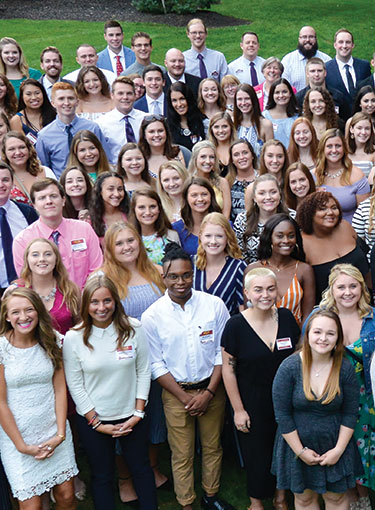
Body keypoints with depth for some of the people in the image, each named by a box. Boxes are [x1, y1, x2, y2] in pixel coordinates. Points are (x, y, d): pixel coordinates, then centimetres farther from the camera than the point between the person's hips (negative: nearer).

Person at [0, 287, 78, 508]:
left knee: (66, 496, 8)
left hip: (53, 430, 3)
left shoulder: (52, 341, -1)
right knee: (32, 504, 0)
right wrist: (22, 446, -9)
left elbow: (60, 389, 1)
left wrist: (60, 434, -5)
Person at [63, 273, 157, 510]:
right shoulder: (73, 338, -13)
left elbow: (144, 371, -4)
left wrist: (138, 414, -6)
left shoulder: (133, 329, -10)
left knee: (142, 468, 19)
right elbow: (75, 386, -9)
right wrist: (97, 423, -8)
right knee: (102, 476, 16)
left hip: (132, 417, 1)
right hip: (93, 421, -1)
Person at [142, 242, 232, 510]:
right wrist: (185, 398, -9)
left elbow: (223, 352, -3)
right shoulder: (152, 316, -9)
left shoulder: (215, 305, -7)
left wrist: (209, 392, -9)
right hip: (176, 392, -1)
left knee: (213, 447, 16)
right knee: (182, 454, 10)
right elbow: (156, 364, -5)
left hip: (212, 389, 1)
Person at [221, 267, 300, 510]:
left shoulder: (286, 317, -5)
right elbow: (228, 369, -9)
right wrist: (238, 409, -8)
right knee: (257, 453, 11)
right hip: (253, 403, -3)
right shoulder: (236, 325, -14)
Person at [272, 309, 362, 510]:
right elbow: (282, 414, -14)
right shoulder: (289, 367, -18)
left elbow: (350, 414, -4)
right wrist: (301, 451, -12)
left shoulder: (345, 369, -11)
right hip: (296, 444, -1)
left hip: (334, 445, 1)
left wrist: (338, 450, -8)